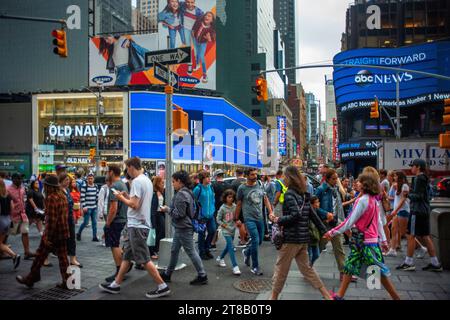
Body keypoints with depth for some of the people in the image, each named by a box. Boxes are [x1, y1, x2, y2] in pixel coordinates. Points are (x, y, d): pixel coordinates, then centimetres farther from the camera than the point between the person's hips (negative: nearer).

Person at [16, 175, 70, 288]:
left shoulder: (51, 198, -18)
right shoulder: (63, 196, 9)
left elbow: (51, 219, -22)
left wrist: (47, 236, -18)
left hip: (53, 232, -8)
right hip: (63, 233, 8)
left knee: (40, 256, 9)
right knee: (63, 257, 11)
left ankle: (30, 279, 23)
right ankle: (67, 281, 12)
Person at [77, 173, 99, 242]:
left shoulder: (96, 186, 9)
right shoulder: (84, 187, -8)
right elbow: (82, 197, -11)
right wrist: (84, 207, -16)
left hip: (94, 207, 5)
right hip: (87, 208, -5)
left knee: (94, 222, 6)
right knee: (85, 222, -2)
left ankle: (94, 237, 11)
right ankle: (79, 234, 21)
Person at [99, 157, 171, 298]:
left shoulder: (137, 181, -18)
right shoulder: (147, 180, 12)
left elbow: (134, 205, -23)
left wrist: (121, 198, -8)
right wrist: (127, 196, 12)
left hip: (137, 225, -10)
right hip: (139, 224, 10)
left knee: (144, 259, -4)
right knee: (126, 255, 17)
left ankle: (162, 287, 2)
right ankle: (115, 285, 27)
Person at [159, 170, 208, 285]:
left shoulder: (181, 194, -21)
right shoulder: (186, 192, 11)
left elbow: (178, 214, -23)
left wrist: (167, 209, -9)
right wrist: (169, 209, 10)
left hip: (183, 228, -11)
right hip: (181, 228, 11)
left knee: (191, 252, -2)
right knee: (174, 251, 18)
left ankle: (202, 276, 7)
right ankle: (167, 274, 29)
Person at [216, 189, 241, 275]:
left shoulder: (235, 206, 0)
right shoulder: (222, 208, -11)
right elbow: (218, 220, -5)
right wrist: (225, 225, -17)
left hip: (233, 229, 5)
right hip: (226, 230, -5)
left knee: (229, 246, 18)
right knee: (231, 247, -12)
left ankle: (220, 258, 42)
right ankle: (235, 267, -12)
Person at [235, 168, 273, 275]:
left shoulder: (260, 185, 6)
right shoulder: (242, 188, -6)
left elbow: (265, 199, 14)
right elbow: (239, 204, 1)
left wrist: (270, 212, 4)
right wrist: (236, 219, 4)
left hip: (260, 218, 5)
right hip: (249, 218, -5)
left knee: (259, 241, 13)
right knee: (255, 240, -12)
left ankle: (246, 252, 43)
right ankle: (255, 267, 3)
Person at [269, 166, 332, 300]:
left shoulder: (289, 194, -14)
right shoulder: (304, 194, 10)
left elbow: (296, 215, -25)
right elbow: (313, 215, 13)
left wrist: (278, 220, -14)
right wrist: (324, 231, 17)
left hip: (291, 238, -8)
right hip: (303, 238, 8)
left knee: (280, 269, 6)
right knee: (306, 268, 17)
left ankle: (273, 297, 18)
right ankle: (327, 295, 18)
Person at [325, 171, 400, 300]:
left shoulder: (362, 200, -18)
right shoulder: (374, 200, 7)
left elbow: (350, 222, -18)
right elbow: (379, 222, 14)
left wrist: (333, 232, -13)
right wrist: (383, 239, 21)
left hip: (363, 241, -9)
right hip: (371, 239, 9)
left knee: (380, 271, 2)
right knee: (350, 266, 12)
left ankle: (396, 297, 13)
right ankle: (340, 295, 18)